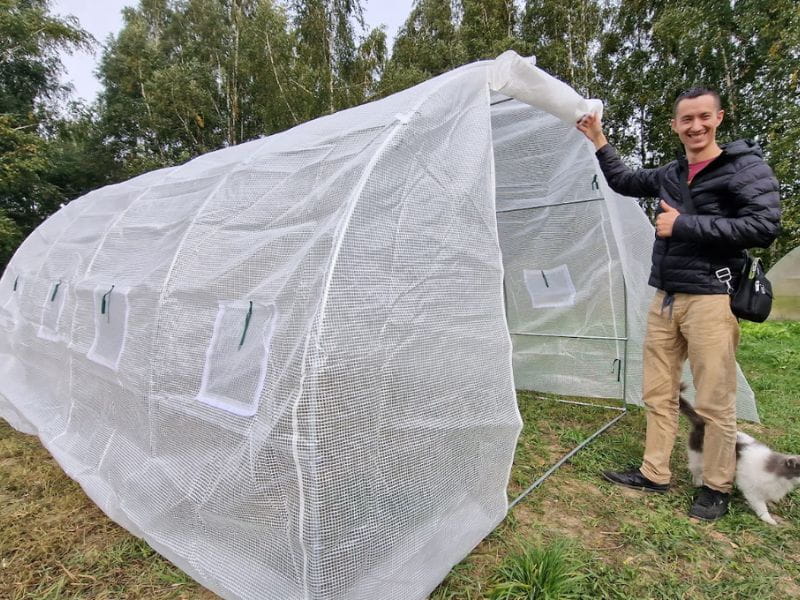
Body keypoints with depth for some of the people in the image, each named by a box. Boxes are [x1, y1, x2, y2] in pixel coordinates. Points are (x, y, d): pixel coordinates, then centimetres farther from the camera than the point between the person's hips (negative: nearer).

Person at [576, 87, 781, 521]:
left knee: (715, 402, 2)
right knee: (658, 394, 10)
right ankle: (654, 474, 23)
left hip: (710, 300, -6)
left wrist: (685, 225, -15)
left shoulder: (746, 167, -3)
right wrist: (599, 141, 23)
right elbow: (622, 181, 29)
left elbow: (763, 227, -16)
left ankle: (717, 488, 21)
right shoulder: (669, 175, 15)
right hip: (664, 300, 6)